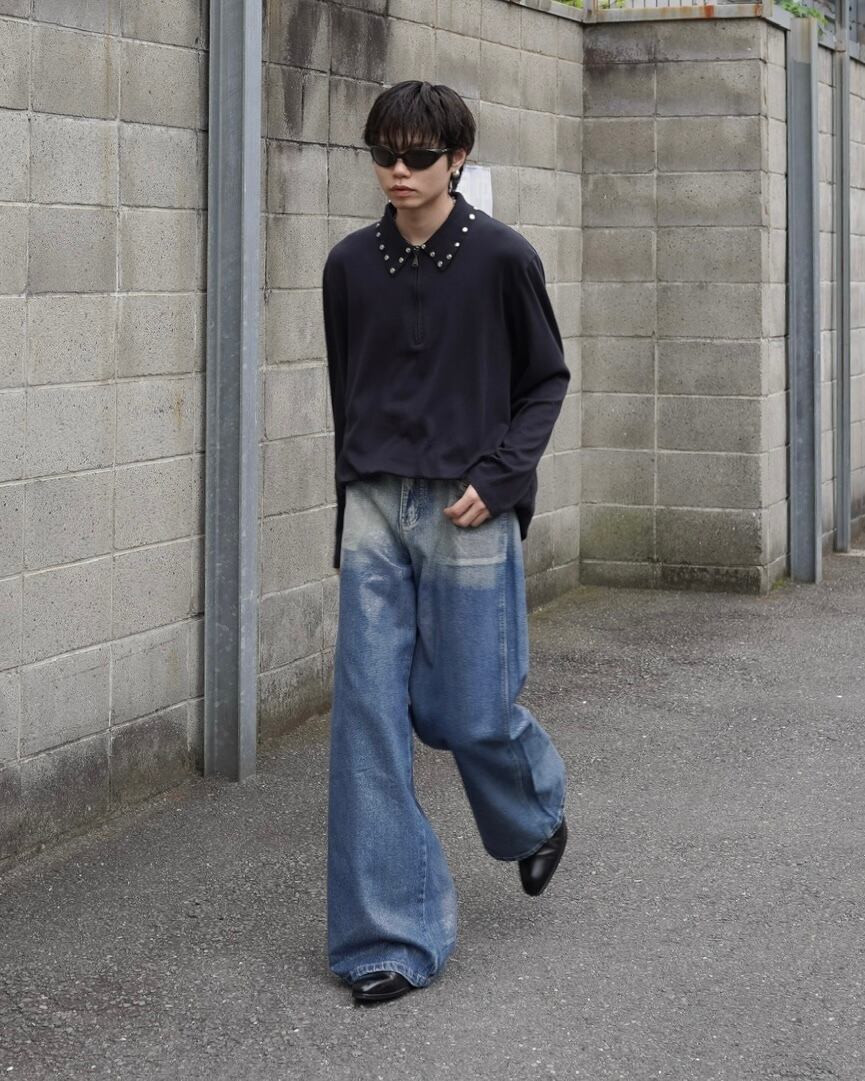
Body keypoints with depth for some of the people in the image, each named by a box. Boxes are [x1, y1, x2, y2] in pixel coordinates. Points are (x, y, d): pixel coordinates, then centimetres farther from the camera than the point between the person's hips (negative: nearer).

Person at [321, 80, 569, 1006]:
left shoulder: (502, 258, -5)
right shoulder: (350, 264, 5)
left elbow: (546, 380, 2)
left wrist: (498, 477, -10)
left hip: (467, 513, -3)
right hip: (374, 512, 3)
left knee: (467, 712, 3)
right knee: (369, 722, -2)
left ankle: (538, 815, 39)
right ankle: (391, 939, 4)